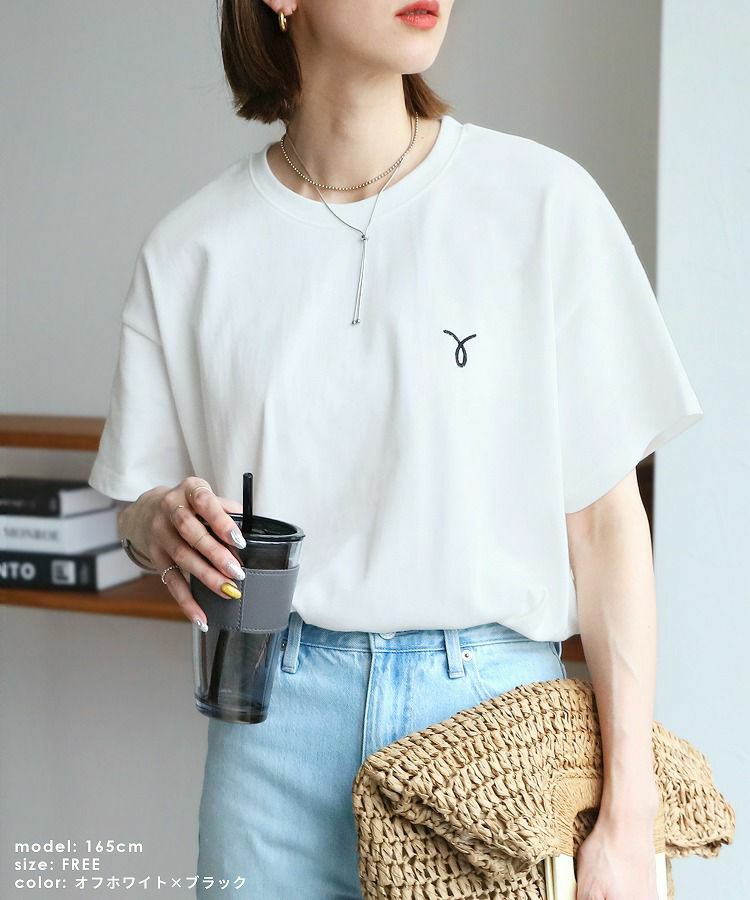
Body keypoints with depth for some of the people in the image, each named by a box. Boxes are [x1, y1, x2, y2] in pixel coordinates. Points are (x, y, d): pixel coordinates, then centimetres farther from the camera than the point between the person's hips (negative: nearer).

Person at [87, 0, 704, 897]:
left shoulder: (542, 199, -7)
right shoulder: (190, 249, 0)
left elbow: (605, 518, -6)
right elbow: (139, 503, 10)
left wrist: (628, 817, -8)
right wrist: (165, 523, -15)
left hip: (493, 695, -1)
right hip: (276, 721, 2)